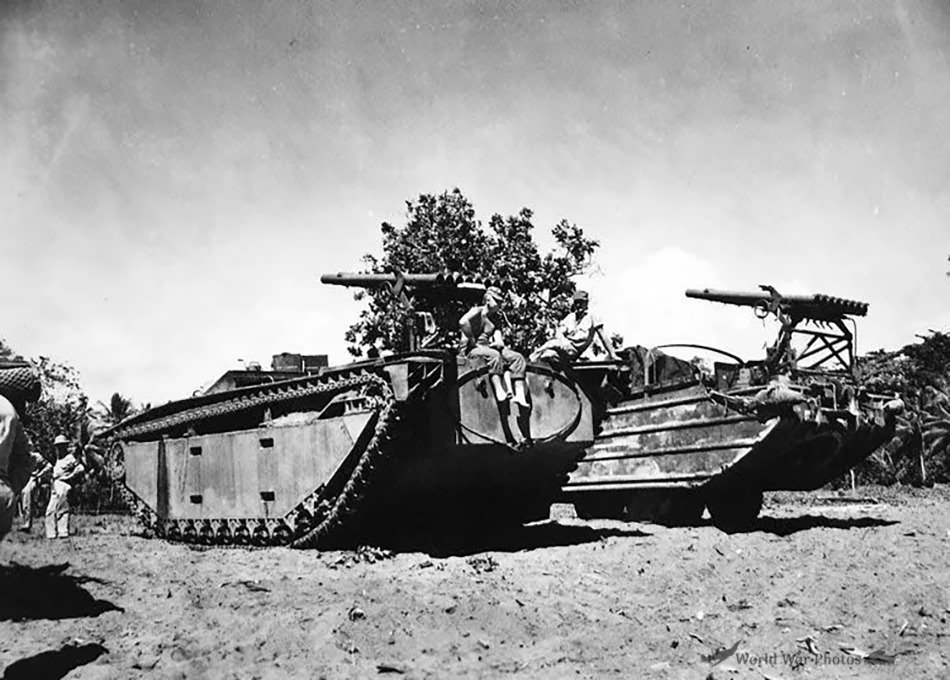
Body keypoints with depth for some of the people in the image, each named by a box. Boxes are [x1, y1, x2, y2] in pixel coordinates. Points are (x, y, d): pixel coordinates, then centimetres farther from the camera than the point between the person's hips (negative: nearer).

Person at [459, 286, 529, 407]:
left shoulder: (496, 317, 20)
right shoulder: (477, 311, -6)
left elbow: (498, 333, 8)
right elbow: (463, 322, -26)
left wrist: (499, 341, -16)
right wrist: (472, 340, -21)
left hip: (489, 347, 8)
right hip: (472, 349, -8)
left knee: (517, 358, -11)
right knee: (495, 355, -38)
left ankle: (519, 395, -23)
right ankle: (499, 392, -43)